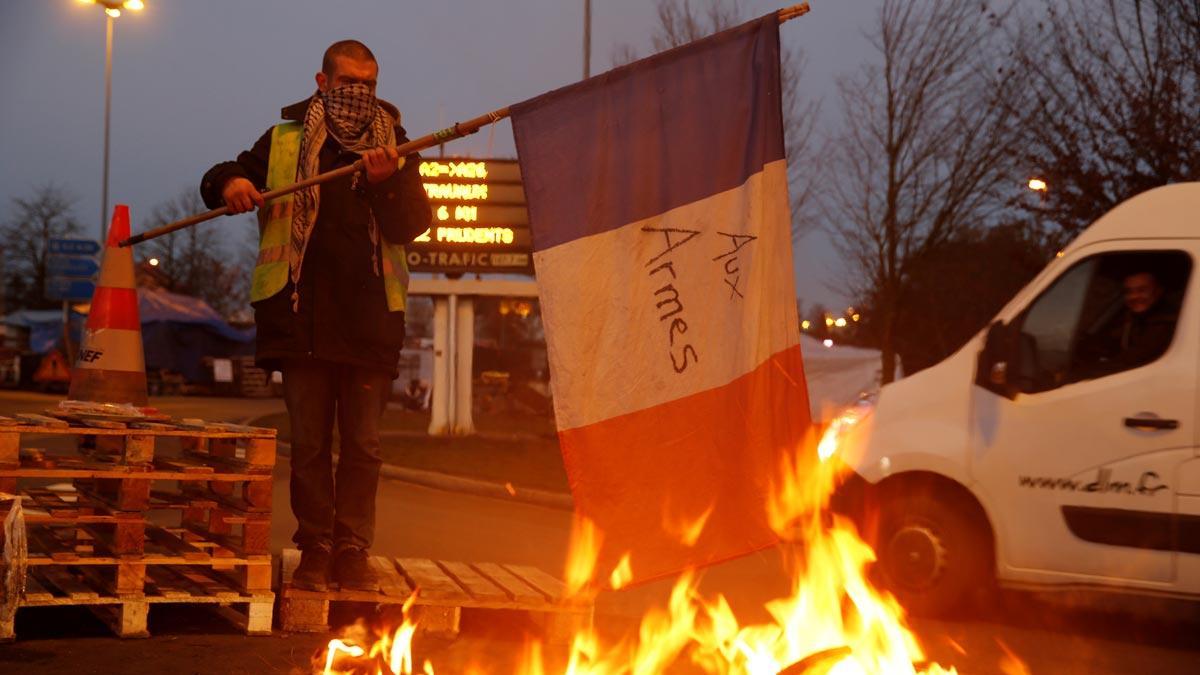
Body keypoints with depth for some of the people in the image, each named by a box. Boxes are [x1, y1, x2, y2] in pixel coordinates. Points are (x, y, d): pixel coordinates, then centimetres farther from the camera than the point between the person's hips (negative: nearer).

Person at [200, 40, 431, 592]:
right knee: (309, 442, 2)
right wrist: (230, 183, -7)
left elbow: (413, 225, 2)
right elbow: (216, 183, 17)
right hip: (302, 314, 0)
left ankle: (353, 550, 6)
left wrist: (387, 182, -16)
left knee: (362, 444, 1)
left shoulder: (394, 148, 12)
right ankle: (315, 549, 8)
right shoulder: (283, 143, 11)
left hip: (370, 319, 0)